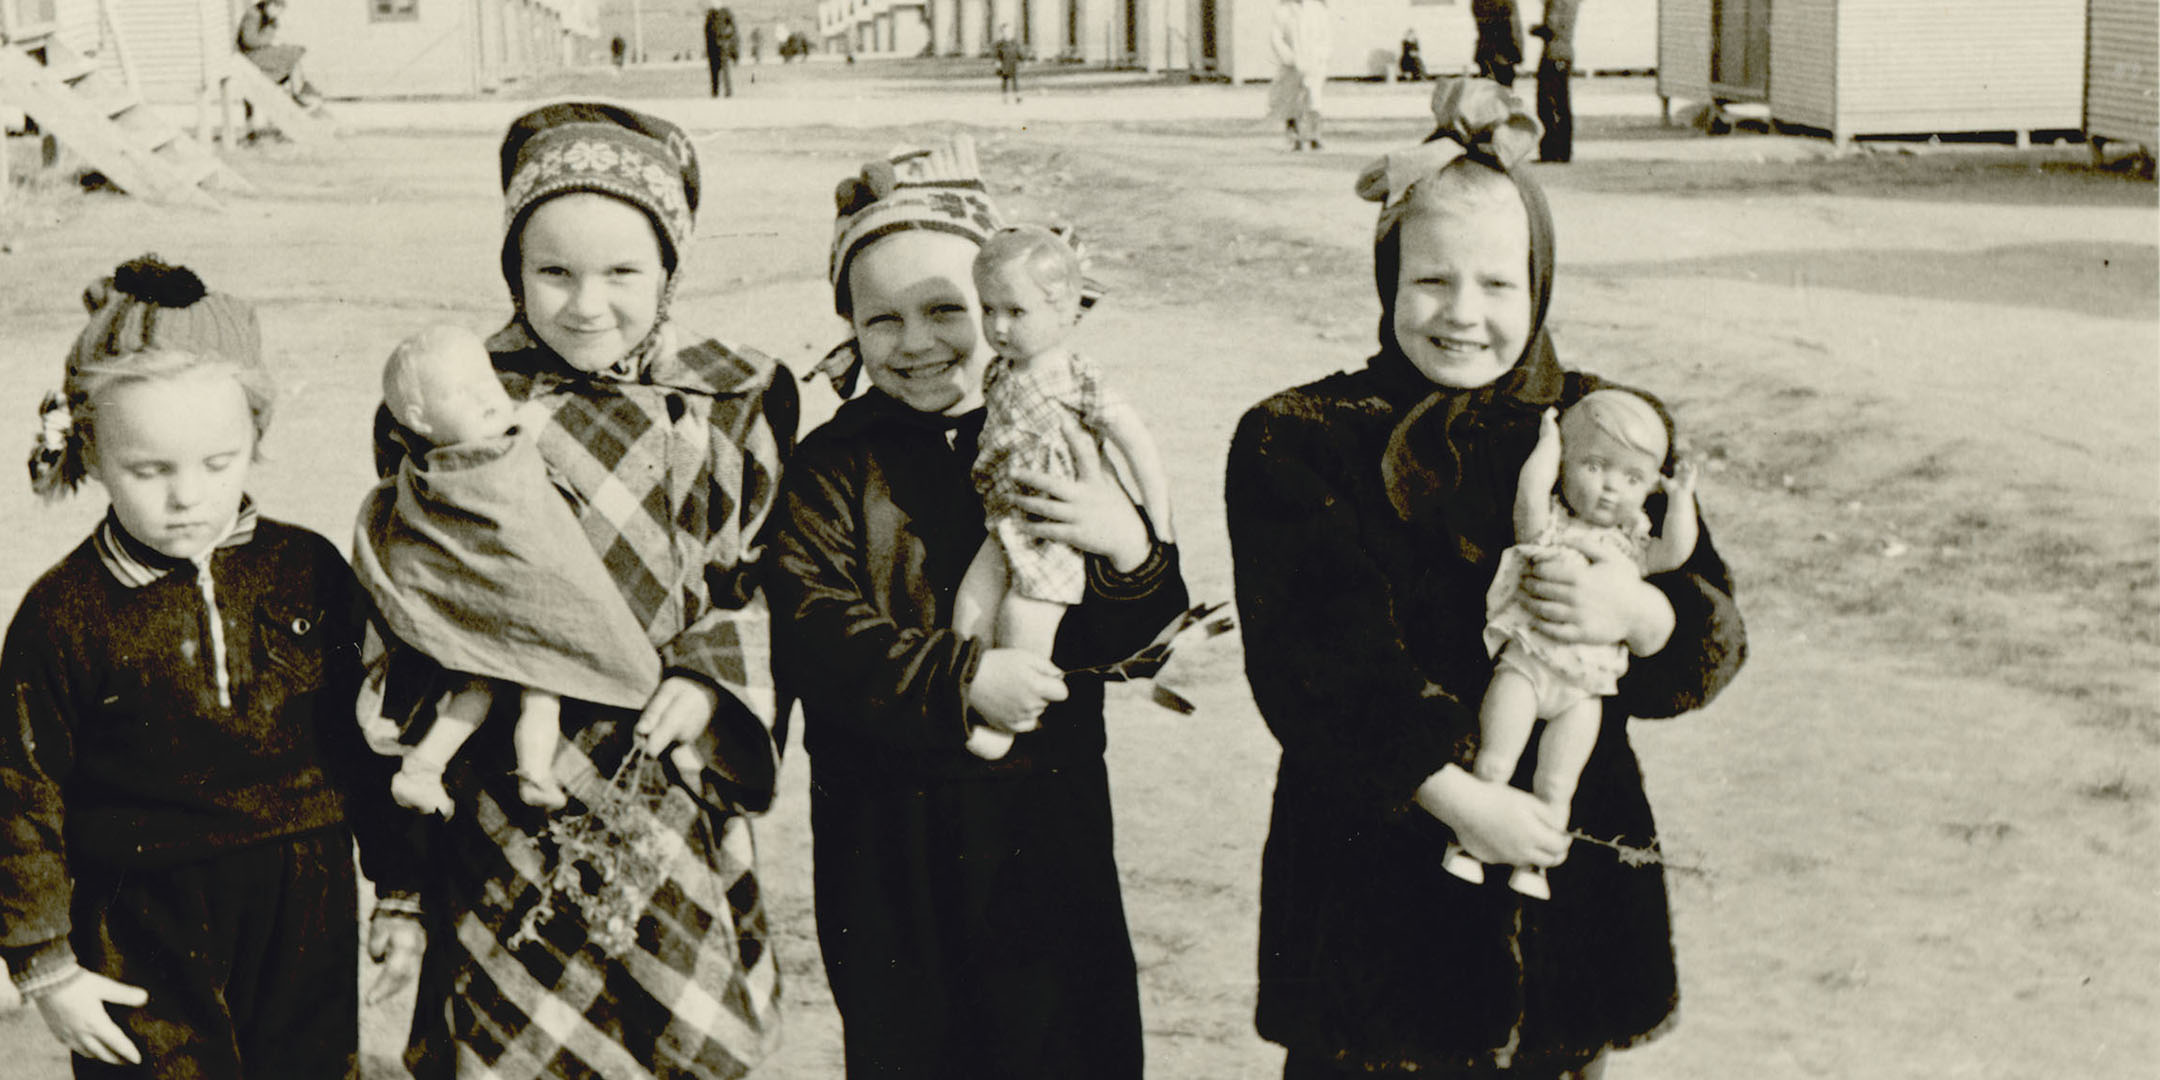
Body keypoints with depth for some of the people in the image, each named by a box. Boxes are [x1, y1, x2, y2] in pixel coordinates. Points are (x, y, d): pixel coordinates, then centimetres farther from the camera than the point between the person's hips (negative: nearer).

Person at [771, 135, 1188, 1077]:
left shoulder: (1069, 442, 0)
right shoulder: (835, 464, -4)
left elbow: (1136, 643, -2)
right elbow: (809, 637, -15)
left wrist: (1131, 551, -24)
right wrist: (958, 677, -27)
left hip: (1048, 817, 1)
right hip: (888, 831, -1)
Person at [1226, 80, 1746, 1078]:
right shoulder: (1295, 444, -3)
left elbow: (1715, 648, 1)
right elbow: (1315, 660, -13)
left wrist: (1641, 613, -21)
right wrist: (1452, 792, -23)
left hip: (1565, 879, 2)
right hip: (1371, 882, -2)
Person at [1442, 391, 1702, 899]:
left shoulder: (1631, 546, 15)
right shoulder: (1549, 524, 4)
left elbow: (1675, 553, 0)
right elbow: (1532, 488, -15)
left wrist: (1680, 497, -2)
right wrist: (1549, 441, -2)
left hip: (1585, 684, 2)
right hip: (1526, 664, -2)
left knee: (1556, 784, -3)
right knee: (1494, 762, -12)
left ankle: (1535, 862, 11)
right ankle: (1466, 840, 3)